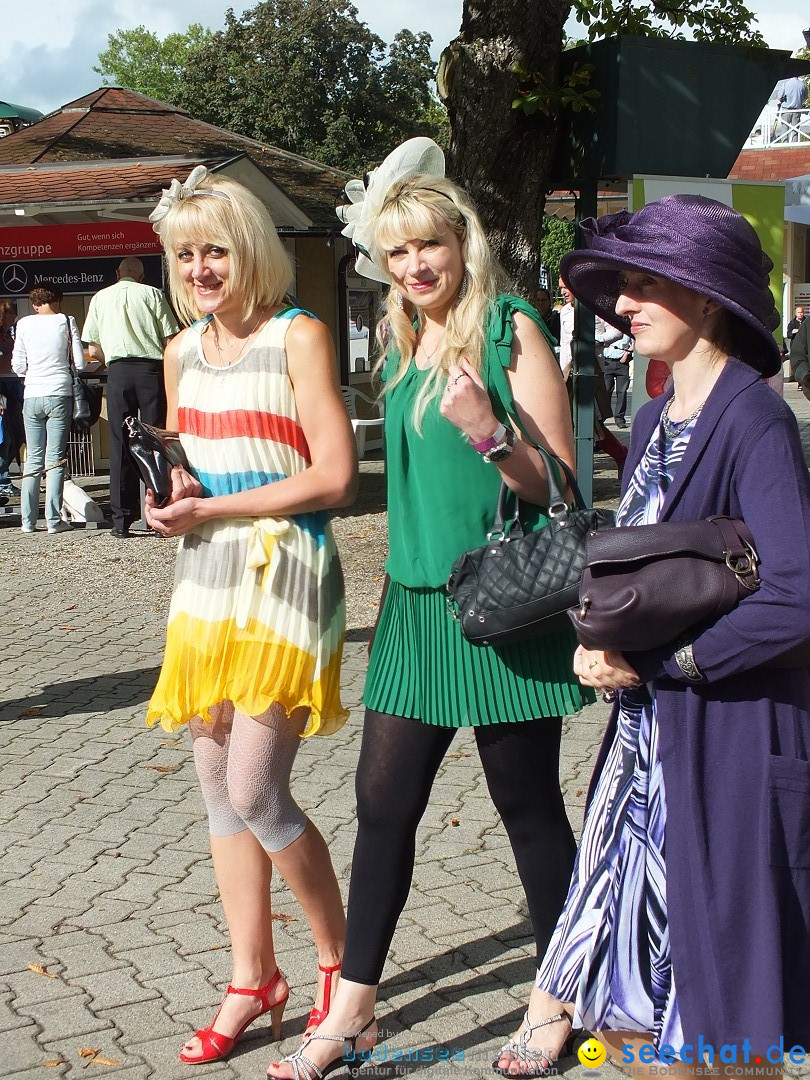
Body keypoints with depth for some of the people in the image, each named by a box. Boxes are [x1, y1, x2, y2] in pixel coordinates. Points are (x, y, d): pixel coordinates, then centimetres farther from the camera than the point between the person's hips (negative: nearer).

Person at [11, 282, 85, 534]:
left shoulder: (24, 324, 5)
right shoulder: (66, 321, 1)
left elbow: (18, 366, 6)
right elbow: (80, 363, -2)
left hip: (32, 397, 2)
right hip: (59, 395, -2)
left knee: (33, 458, 9)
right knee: (55, 458, 0)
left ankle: (28, 520, 9)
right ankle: (53, 520, -3)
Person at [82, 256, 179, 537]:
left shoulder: (100, 297, 14)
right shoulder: (152, 294, 9)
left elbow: (93, 350, 11)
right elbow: (171, 342, 2)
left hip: (118, 371, 1)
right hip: (152, 369, -1)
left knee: (120, 445, 3)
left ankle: (122, 521, 3)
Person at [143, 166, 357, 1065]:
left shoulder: (298, 336, -8)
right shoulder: (182, 352, 12)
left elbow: (334, 477, -14)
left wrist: (213, 508, -14)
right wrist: (173, 498, 1)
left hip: (284, 575, -7)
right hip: (205, 580, 7)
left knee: (255, 791, -9)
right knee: (218, 788, 9)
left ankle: (340, 956, 15)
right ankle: (252, 980, 23)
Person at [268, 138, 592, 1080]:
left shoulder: (510, 330, -8)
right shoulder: (404, 349, 11)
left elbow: (558, 483, -11)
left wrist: (489, 433, -26)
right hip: (417, 604, 6)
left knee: (528, 802, 6)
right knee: (383, 801, 7)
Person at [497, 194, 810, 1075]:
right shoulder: (657, 417, 11)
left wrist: (658, 663, -17)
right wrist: (605, 642, -1)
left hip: (729, 737, -8)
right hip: (648, 732, 8)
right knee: (625, 1000, 15)